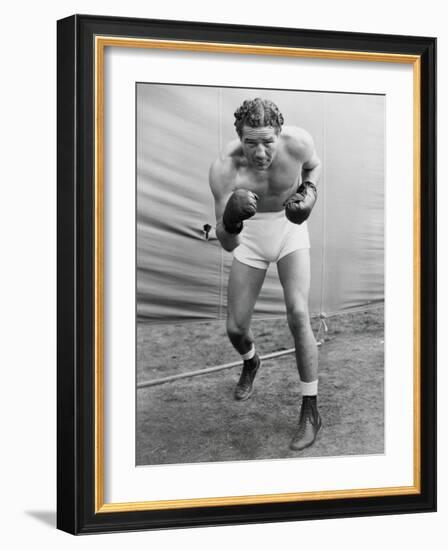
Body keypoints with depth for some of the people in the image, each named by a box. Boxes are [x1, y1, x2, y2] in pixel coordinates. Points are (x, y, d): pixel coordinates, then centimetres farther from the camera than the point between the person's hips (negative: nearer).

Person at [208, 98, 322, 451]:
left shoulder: (298, 142, -27)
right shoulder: (224, 170, -33)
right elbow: (227, 245, -34)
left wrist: (309, 192, -19)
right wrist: (230, 219, -56)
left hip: (289, 226, 0)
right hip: (250, 234, 0)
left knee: (298, 315, -19)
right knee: (236, 328, 3)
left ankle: (311, 411, -6)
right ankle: (251, 362, 43)